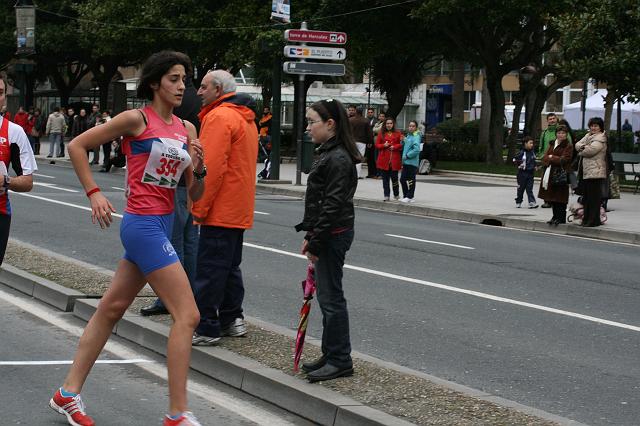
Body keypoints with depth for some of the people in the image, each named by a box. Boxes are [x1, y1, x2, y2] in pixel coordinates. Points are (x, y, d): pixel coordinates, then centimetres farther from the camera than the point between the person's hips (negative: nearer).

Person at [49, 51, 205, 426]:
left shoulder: (187, 129, 9)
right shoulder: (136, 119, -10)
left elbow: (196, 194, 10)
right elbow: (77, 145, -4)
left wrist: (198, 169, -10)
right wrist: (94, 193, -8)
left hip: (162, 225, 8)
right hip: (143, 224, -8)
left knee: (112, 308, 15)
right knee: (187, 315, -12)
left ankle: (69, 394, 26)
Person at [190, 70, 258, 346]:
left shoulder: (219, 117, -14)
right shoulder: (245, 118, 18)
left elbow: (212, 167, -21)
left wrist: (199, 207, -17)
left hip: (220, 209, -10)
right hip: (239, 209, 10)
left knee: (210, 269, -7)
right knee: (230, 265, 17)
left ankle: (206, 328, -5)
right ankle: (231, 319, 23)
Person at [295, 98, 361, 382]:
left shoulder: (338, 159, -17)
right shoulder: (329, 154, 15)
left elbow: (333, 205, -21)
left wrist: (315, 241, -19)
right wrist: (310, 235, 17)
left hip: (333, 235, -10)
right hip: (327, 235, 10)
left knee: (331, 297, -5)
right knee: (327, 295, 14)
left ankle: (340, 361, 1)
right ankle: (332, 356, 22)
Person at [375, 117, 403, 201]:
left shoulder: (397, 134, 7)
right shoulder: (381, 133, 8)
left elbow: (401, 145, 6)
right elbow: (377, 145, 7)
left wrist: (394, 147, -11)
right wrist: (383, 145, -11)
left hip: (394, 159, -1)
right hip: (384, 159, 1)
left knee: (394, 177, 1)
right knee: (385, 178, 1)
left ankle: (396, 194, 17)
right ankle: (386, 195, 6)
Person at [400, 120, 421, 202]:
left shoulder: (416, 137, -11)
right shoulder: (408, 135, 16)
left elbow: (416, 149, -21)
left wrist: (407, 156, -16)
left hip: (412, 162, -9)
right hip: (405, 162, 9)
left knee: (410, 180, -2)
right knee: (402, 179, 11)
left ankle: (410, 197, 4)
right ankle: (405, 196, 21)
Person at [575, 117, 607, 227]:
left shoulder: (601, 138, -8)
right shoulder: (588, 136, 20)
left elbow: (590, 150, -19)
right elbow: (577, 144, 11)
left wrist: (581, 152, -1)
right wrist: (582, 147, -11)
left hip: (595, 172, -9)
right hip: (585, 171, 9)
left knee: (594, 197, -7)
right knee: (586, 196, 12)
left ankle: (594, 220, -5)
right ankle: (587, 218, 20)